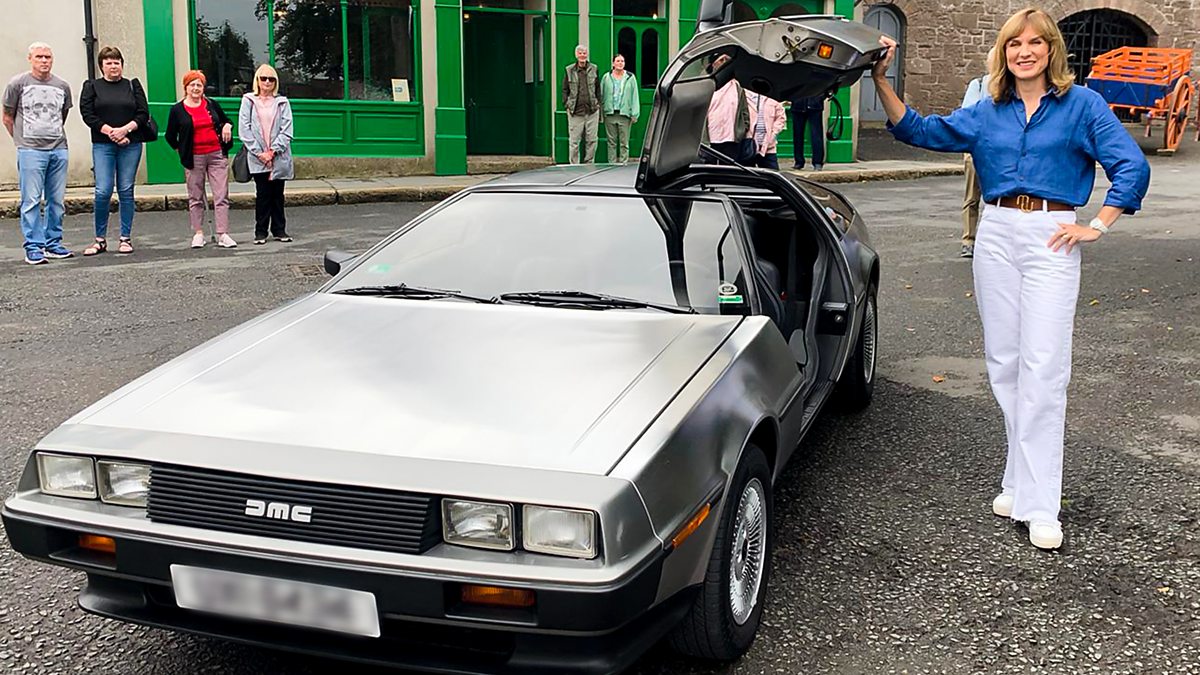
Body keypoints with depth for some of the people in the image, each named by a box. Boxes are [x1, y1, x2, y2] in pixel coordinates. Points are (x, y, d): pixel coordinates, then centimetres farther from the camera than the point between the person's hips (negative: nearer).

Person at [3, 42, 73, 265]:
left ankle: (53, 244, 15)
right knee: (31, 201, -5)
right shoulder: (18, 84, 2)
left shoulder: (62, 87, 12)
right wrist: (23, 140, 11)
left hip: (59, 150, 4)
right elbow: (8, 118, 9)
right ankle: (33, 248, -3)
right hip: (30, 152, -4)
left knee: (57, 201, 5)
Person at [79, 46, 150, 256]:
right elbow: (87, 114, -1)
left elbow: (143, 113, 4)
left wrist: (125, 129, -11)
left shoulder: (133, 86, 12)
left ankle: (125, 238, 8)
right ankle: (100, 239, 1)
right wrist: (110, 132, -12)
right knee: (103, 192, -9)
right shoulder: (91, 87, 9)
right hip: (102, 145, -1)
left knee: (126, 191, 1)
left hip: (130, 145, 1)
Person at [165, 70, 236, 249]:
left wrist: (227, 126, 1)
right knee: (196, 198, 5)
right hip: (194, 159, -1)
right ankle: (198, 234, 13)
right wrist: (182, 150, 5)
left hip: (217, 155, 1)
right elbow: (170, 136, 10)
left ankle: (223, 235, -5)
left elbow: (227, 120, 22)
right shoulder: (177, 110, 2)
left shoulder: (212, 105, 8)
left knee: (221, 196, -4)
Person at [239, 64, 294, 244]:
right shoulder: (248, 101, 5)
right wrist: (259, 152, -9)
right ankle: (260, 232, 5)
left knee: (278, 194, 6)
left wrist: (273, 150, -9)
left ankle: (279, 230, 14)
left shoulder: (282, 102, 8)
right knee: (262, 194, -2)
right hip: (258, 159, -1)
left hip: (279, 157, 1)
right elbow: (244, 130, 0)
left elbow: (287, 130, 1)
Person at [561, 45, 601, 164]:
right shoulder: (569, 70, 4)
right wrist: (567, 105, 0)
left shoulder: (594, 69, 8)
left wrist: (598, 104, 7)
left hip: (592, 110, 2)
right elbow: (565, 90, 9)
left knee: (592, 140, 4)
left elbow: (598, 89, 14)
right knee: (574, 141, -1)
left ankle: (589, 164, 13)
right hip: (575, 111, -1)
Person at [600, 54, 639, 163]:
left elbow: (635, 96, 5)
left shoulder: (630, 78, 6)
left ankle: (623, 163, 3)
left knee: (624, 143, -1)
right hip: (610, 114, 1)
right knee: (611, 142, 5)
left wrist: (634, 114, -2)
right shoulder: (606, 77, 8)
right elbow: (601, 94, 10)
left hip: (624, 114, -1)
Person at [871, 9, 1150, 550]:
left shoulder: (1081, 105, 2)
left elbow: (1132, 168, 0)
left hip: (1050, 239, -4)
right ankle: (1022, 480, 19)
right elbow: (917, 130, 10)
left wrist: (1097, 226, -5)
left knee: (1042, 370, -10)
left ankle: (1038, 505, -8)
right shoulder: (986, 113, 12)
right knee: (1004, 364, 6)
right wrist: (882, 81, -1)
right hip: (995, 235, 4)